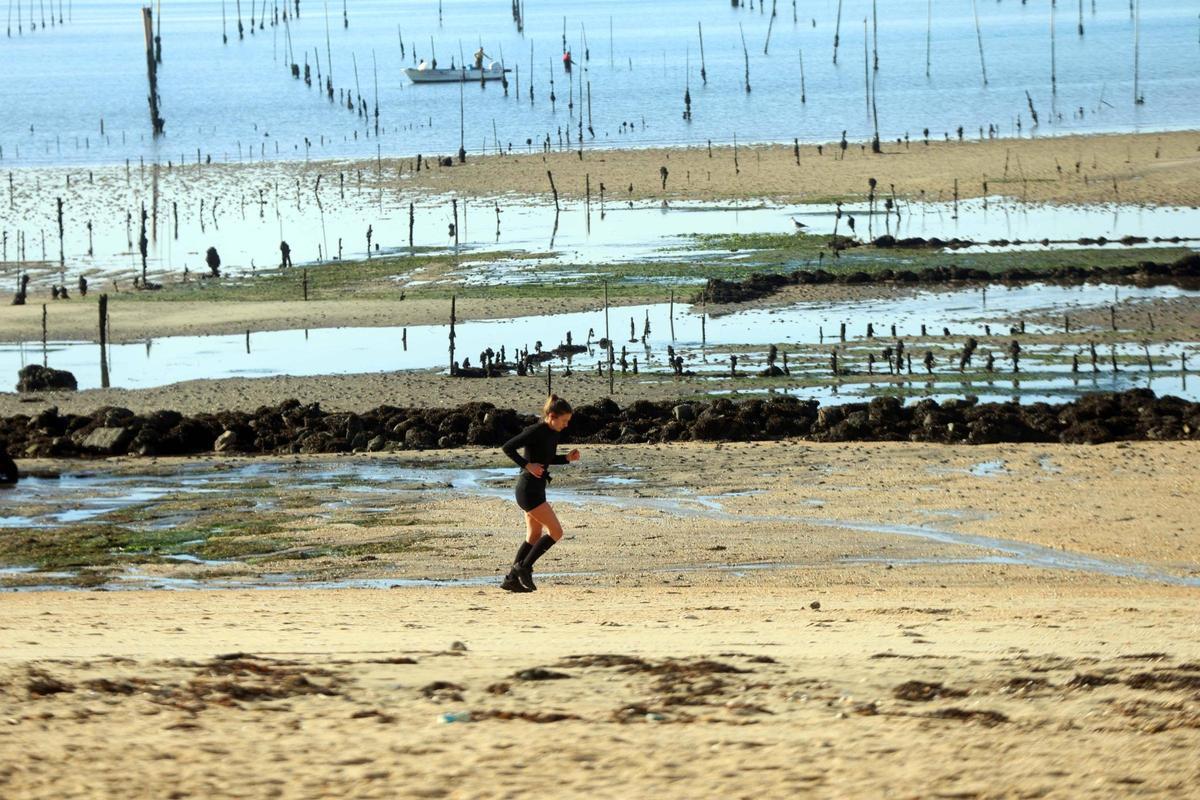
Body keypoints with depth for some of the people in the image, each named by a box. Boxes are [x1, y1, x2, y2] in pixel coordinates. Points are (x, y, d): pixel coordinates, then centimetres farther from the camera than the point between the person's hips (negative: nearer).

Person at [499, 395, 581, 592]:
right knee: (555, 532, -9)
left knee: (534, 537, 11)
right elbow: (507, 447, -18)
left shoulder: (552, 434, 11)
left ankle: (511, 579, 13)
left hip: (537, 489, 10)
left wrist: (567, 458, 9)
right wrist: (527, 465, -22)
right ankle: (524, 567, -4)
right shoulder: (535, 432, -16)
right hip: (529, 489, -10)